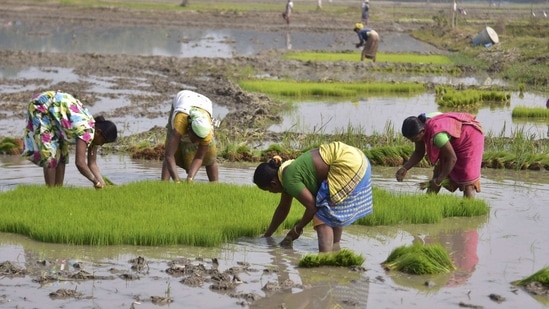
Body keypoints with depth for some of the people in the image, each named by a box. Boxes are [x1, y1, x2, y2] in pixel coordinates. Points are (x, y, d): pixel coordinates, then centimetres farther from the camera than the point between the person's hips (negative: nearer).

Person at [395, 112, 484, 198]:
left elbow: (452, 158, -32)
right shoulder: (419, 127, -15)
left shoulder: (436, 134, -39)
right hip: (455, 142, 8)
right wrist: (404, 168, -16)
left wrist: (439, 180, -24)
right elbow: (419, 153, -2)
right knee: (439, 170, 4)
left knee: (467, 179, -10)